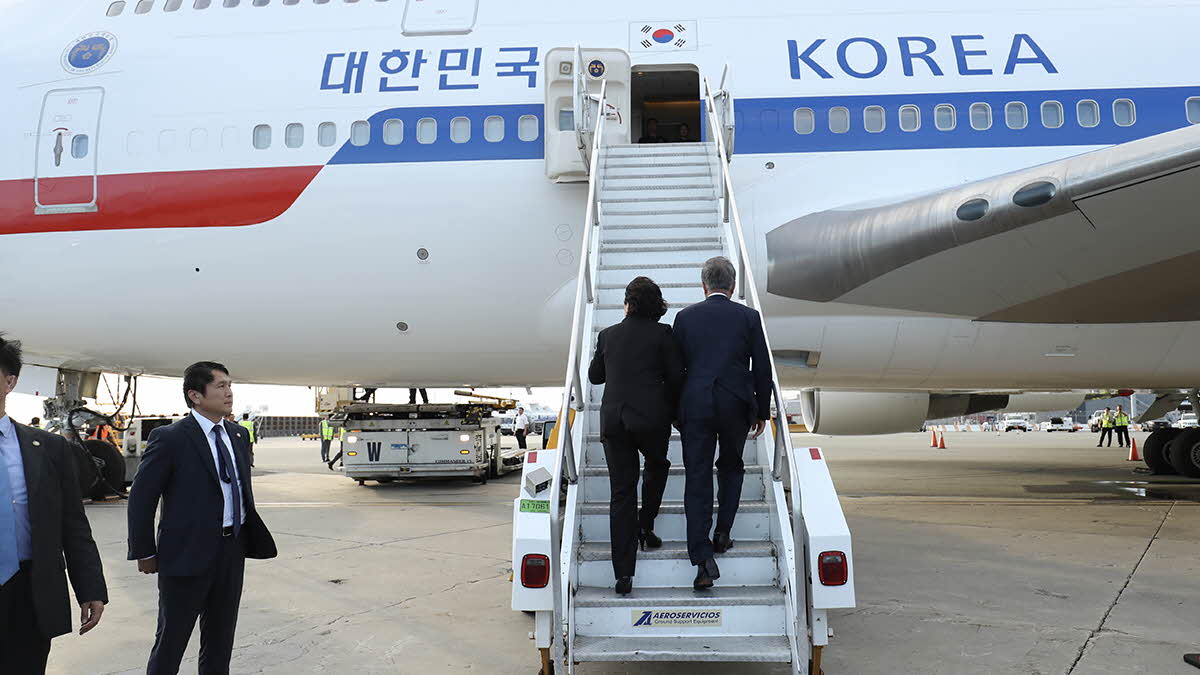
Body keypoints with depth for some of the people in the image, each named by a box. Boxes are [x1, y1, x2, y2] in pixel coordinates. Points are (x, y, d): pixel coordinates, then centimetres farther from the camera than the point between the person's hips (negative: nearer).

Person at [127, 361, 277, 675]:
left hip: (233, 550, 6)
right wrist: (144, 553, -6)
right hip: (188, 553, -6)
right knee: (172, 638, 9)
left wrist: (249, 538, 10)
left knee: (221, 637, 17)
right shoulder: (169, 438, -12)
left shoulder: (238, 435, 7)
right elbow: (141, 498, -8)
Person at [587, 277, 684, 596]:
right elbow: (676, 376, -3)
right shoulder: (662, 333, -2)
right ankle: (645, 527, 25)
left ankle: (623, 574, 1)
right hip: (652, 418, -2)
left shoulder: (608, 335, 7)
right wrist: (673, 410, 12)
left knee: (621, 492, 4)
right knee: (657, 466, 30)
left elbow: (594, 375, 18)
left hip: (613, 420, 2)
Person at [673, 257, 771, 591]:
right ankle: (722, 533, 18)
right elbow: (762, 369, 1)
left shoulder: (685, 317, 2)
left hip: (695, 405, 0)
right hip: (736, 405, 1)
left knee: (697, 480, 2)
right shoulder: (749, 317, 1)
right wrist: (762, 412, 12)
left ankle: (703, 561, -3)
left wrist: (674, 412, 13)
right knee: (731, 467, 25)